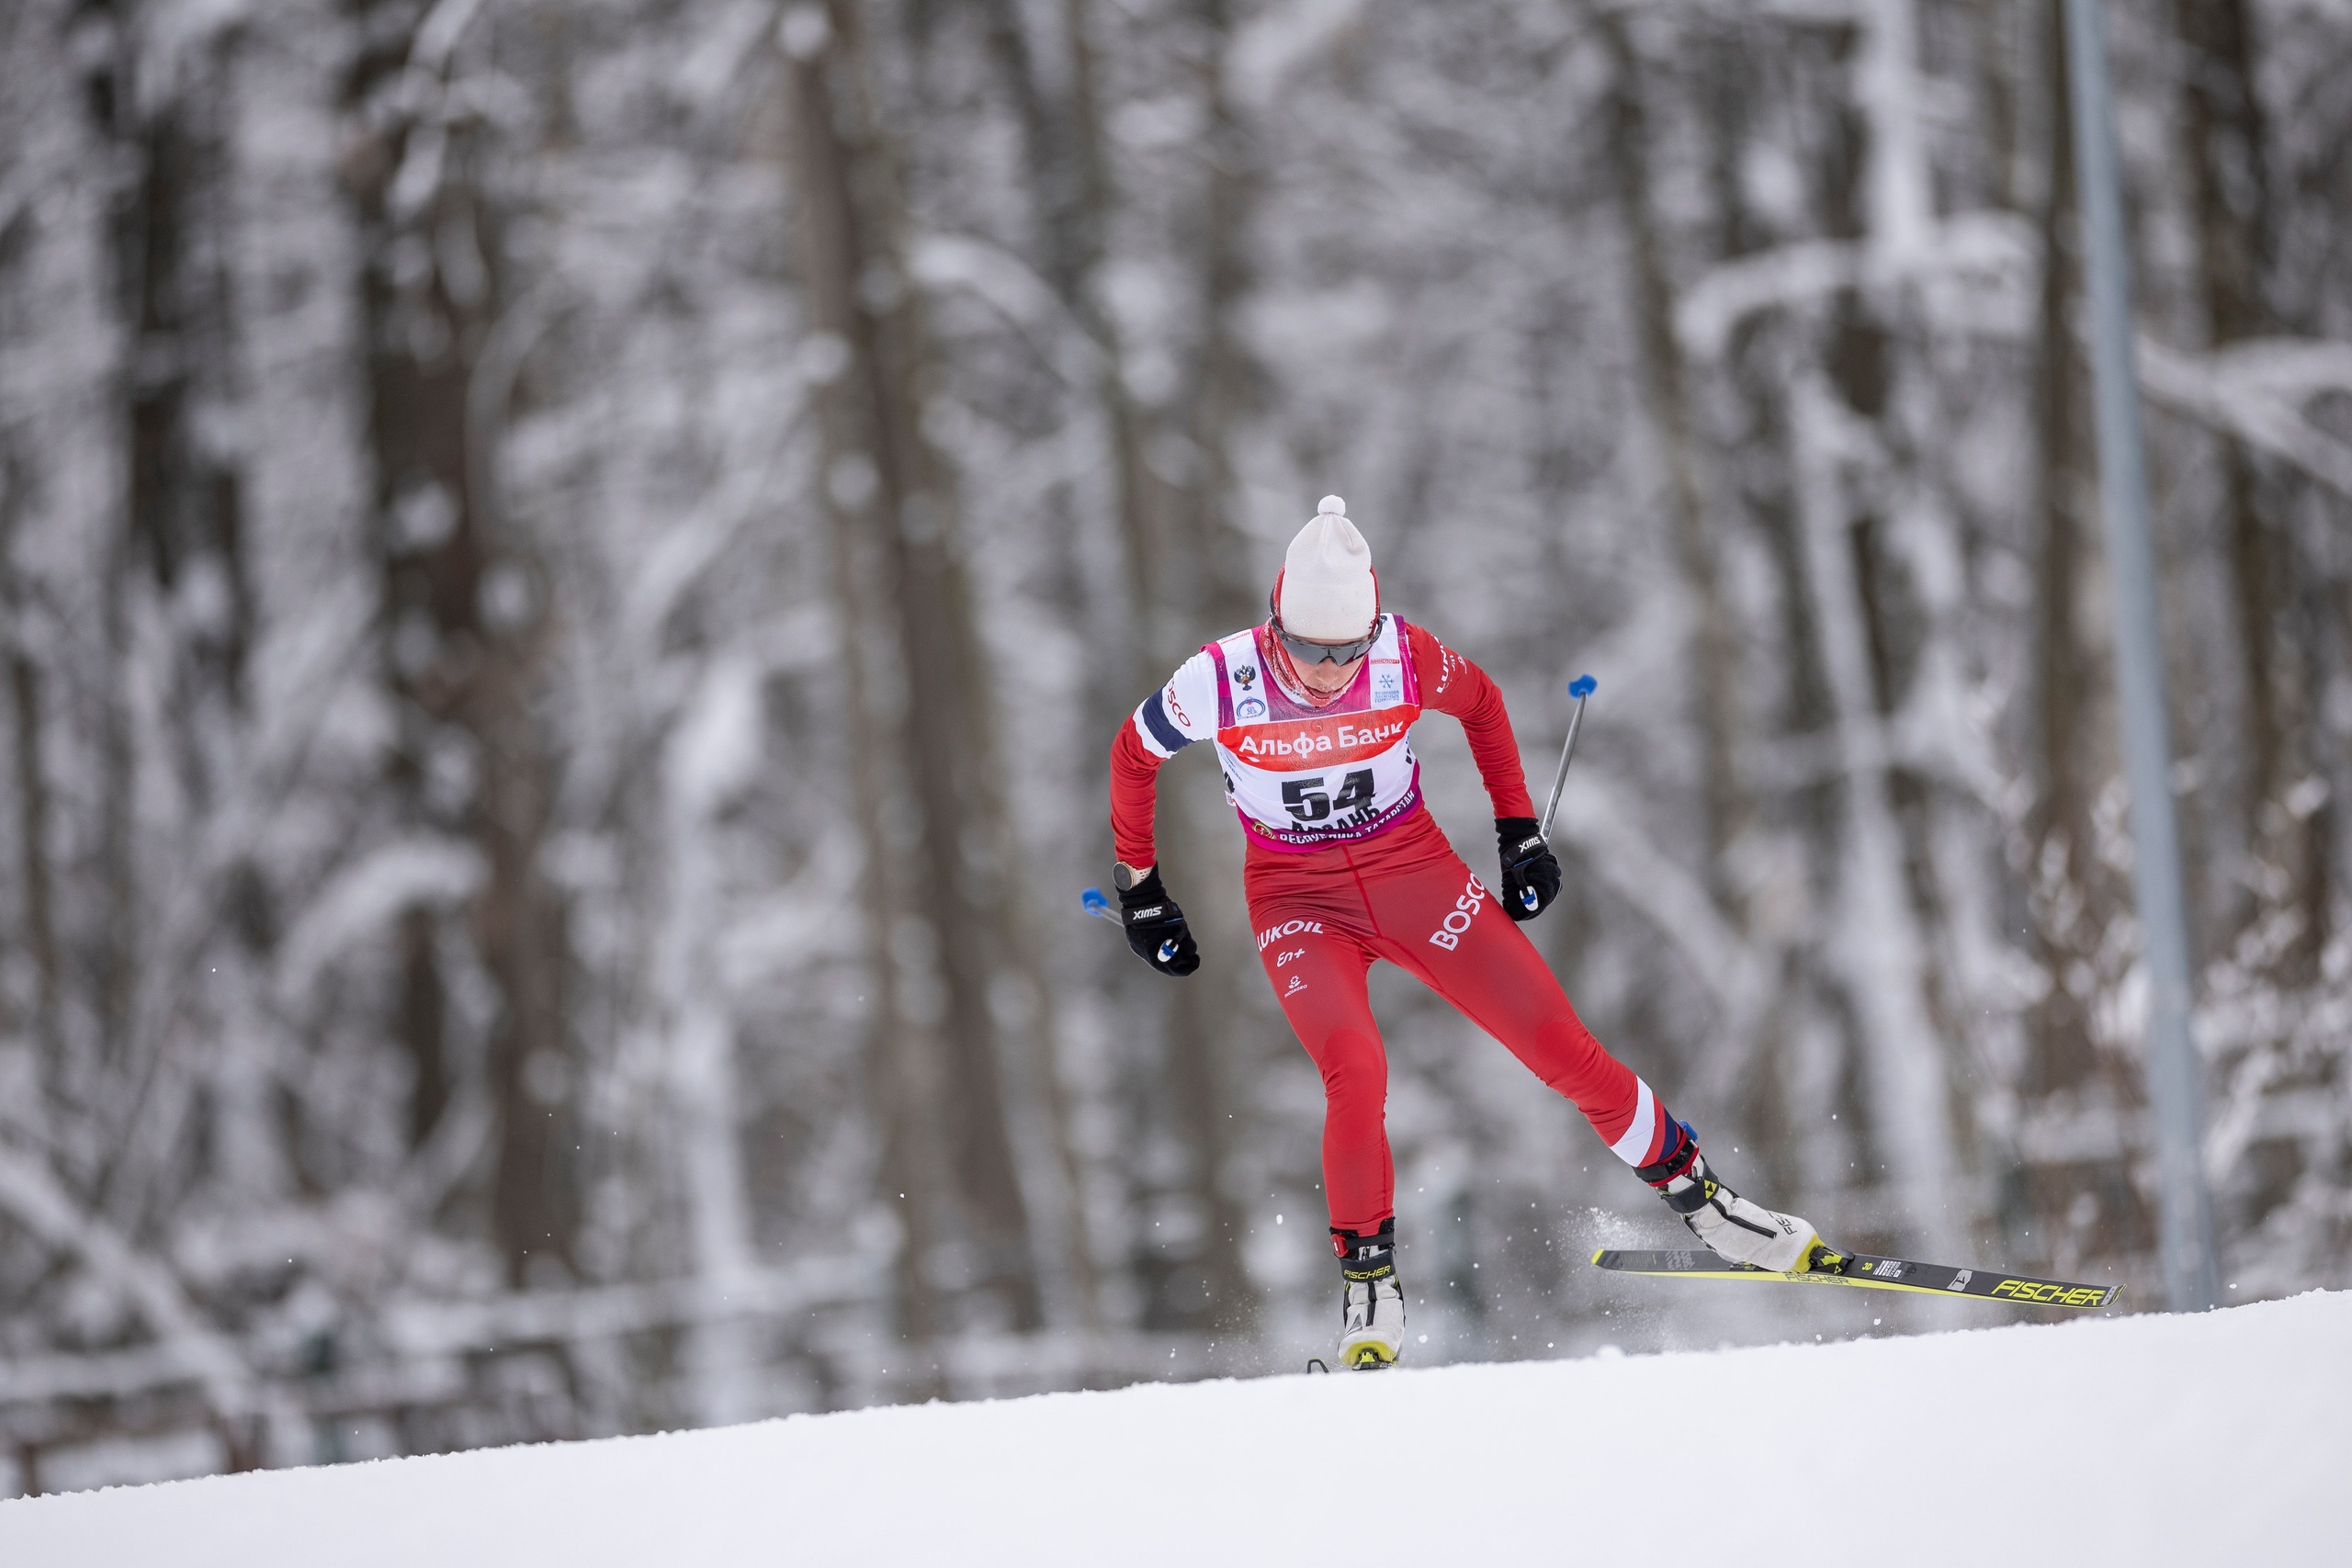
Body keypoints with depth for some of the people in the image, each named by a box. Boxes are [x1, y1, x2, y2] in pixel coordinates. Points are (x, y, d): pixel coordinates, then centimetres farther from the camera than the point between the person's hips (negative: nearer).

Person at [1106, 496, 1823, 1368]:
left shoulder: (1406, 659, -18)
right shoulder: (1221, 682, -21)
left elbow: (1480, 704, 6)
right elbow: (1134, 754, -1)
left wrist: (1519, 830, 7)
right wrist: (1139, 889, 5)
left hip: (1413, 870, 2)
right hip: (1297, 900, -2)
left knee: (1558, 1043, -4)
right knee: (1355, 1074, -26)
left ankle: (1693, 1191, 15)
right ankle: (1368, 1282, -7)